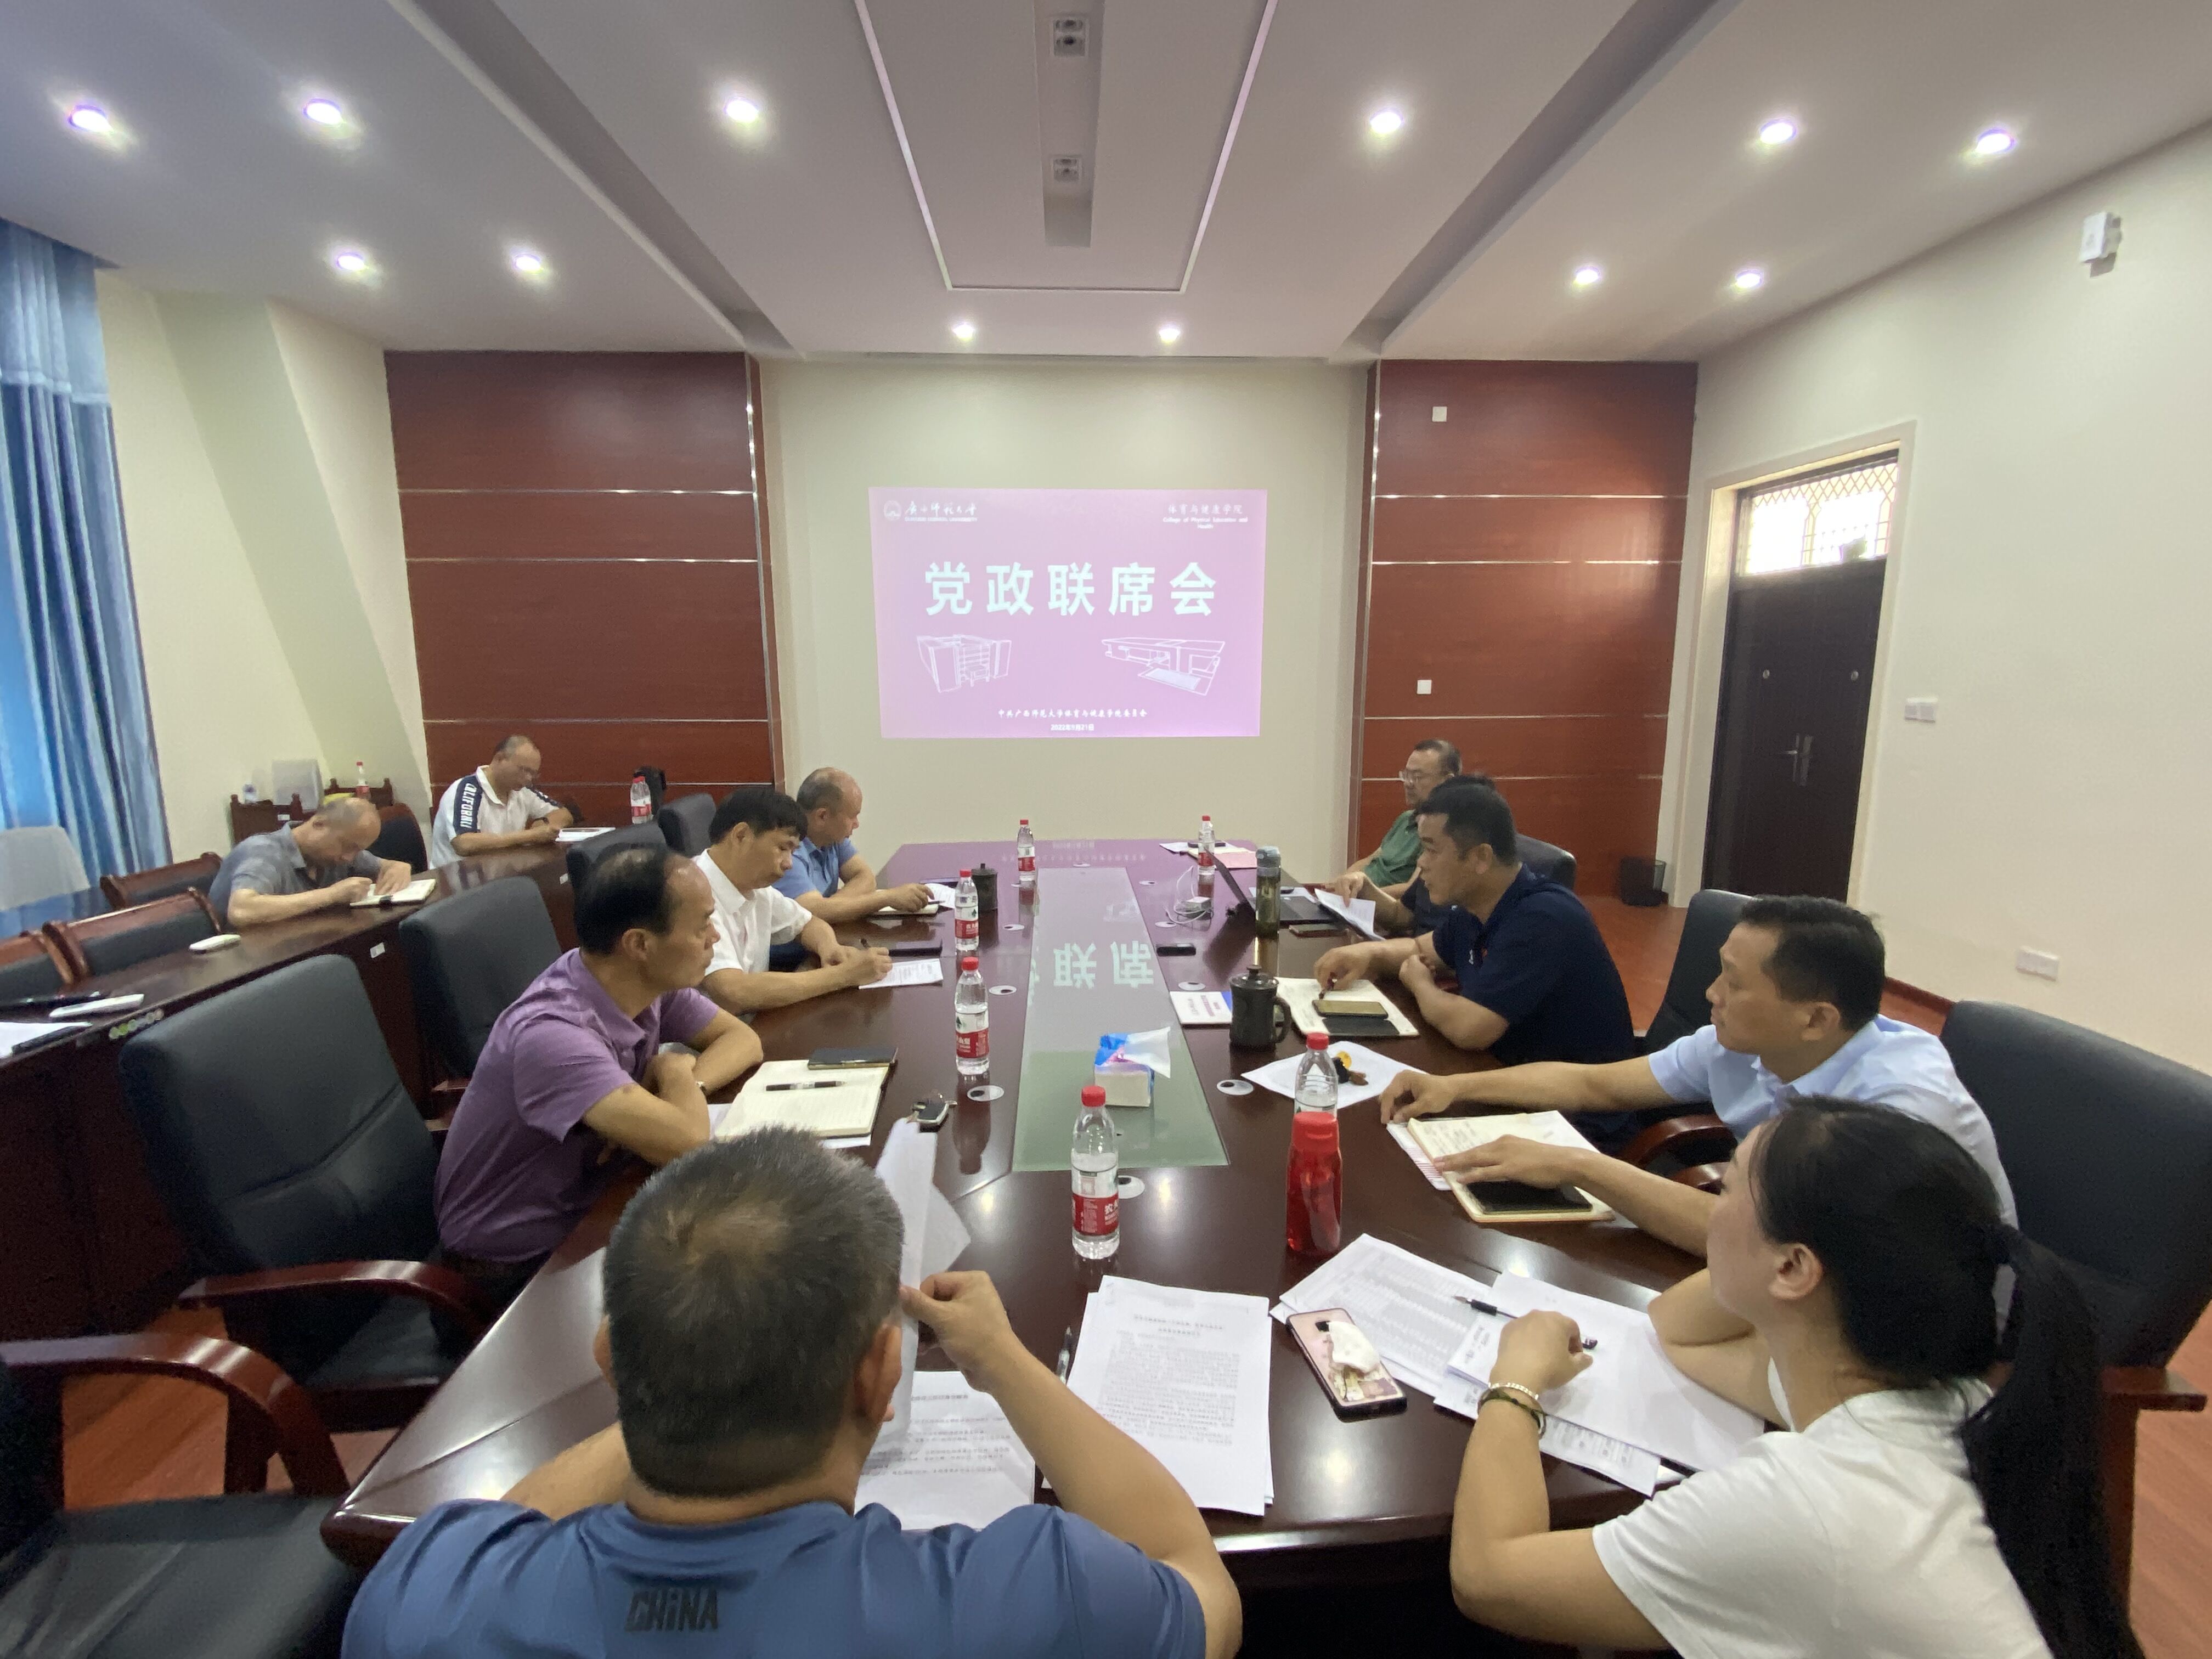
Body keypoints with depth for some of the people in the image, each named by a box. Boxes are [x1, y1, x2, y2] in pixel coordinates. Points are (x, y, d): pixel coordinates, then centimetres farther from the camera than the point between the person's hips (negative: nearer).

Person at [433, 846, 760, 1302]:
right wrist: (676, 1074, -19)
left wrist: (688, 1084, -17)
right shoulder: (552, 1034, -32)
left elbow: (742, 1038, 2)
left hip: (587, 1209, 6)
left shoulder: (650, 983, -10)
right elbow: (688, 1144, -40)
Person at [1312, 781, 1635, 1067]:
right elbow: (1423, 948, 20)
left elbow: (1468, 1028, -33)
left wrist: (1420, 984, -12)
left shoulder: (1541, 919, -27)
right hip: (1517, 1074, 7)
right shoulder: (1471, 909, 0)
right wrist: (1369, 953, -2)